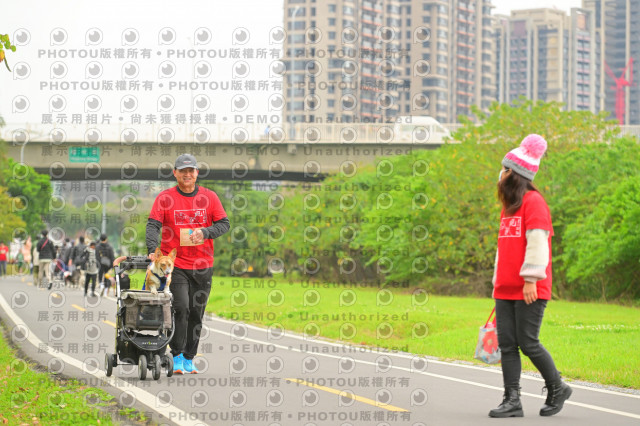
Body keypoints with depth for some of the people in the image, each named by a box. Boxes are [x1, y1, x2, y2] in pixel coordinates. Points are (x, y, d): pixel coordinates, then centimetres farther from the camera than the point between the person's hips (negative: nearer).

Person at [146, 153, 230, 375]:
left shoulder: (209, 197, 5)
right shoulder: (165, 198, -1)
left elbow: (224, 224, 4)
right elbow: (153, 225, -9)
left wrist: (205, 232, -16)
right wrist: (152, 249, -27)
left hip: (203, 265, 3)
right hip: (175, 263, -3)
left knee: (196, 313, 8)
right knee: (181, 308, -14)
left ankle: (189, 359, 18)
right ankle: (177, 357, -4)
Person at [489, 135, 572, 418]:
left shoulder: (533, 201, -8)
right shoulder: (508, 206, 19)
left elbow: (537, 242, -15)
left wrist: (530, 279, -19)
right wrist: (498, 282, 20)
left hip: (530, 290, -8)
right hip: (506, 290, 8)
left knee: (528, 344, -5)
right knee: (507, 344, 3)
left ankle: (557, 388, 13)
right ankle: (512, 400, 4)